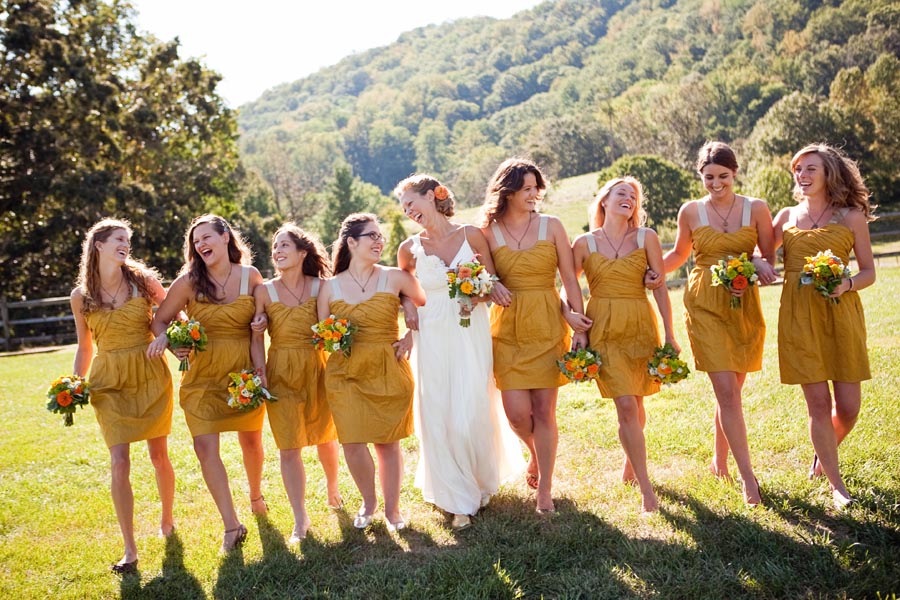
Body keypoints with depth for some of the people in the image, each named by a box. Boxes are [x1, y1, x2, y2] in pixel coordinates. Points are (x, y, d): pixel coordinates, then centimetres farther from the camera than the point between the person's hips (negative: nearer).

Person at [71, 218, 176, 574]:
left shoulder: (144, 280, -2)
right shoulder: (81, 297, 2)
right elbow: (85, 348, 11)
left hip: (151, 375, 0)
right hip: (109, 383, 0)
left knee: (159, 455, 9)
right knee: (119, 462, -8)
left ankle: (167, 521, 35)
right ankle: (130, 550, 0)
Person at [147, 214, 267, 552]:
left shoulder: (250, 277, -3)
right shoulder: (189, 281, -7)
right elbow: (160, 320, 0)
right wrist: (170, 342, -20)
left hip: (245, 371, 1)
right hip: (202, 375, -1)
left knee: (251, 440, 14)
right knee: (205, 447, -11)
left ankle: (255, 496, 43)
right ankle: (231, 526, -2)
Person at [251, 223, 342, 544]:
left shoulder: (320, 287, -4)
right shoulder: (265, 291, -4)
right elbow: (256, 338, -4)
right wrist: (260, 372, -13)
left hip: (317, 369, 1)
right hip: (281, 373, -1)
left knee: (325, 438, 15)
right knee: (289, 447, -2)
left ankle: (333, 489, 45)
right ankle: (300, 520, 9)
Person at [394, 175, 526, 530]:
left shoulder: (471, 235, -3)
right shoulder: (410, 249, 3)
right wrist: (408, 314, 1)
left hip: (472, 337, -2)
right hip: (432, 339, 2)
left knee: (471, 417, -2)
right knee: (438, 418, 2)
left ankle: (482, 482, 29)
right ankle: (458, 499, 20)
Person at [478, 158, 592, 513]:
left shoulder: (551, 226, 2)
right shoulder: (489, 233, 3)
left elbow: (569, 279, 1)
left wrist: (578, 326, -4)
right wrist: (492, 287, -14)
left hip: (547, 327, 0)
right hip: (507, 329, 1)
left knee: (544, 409, 0)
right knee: (517, 412, -3)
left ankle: (544, 489, 15)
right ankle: (536, 455, 32)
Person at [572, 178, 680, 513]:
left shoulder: (646, 238, 4)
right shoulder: (585, 243, 2)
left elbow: (660, 288, 3)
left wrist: (669, 334, 0)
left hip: (640, 327, 2)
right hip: (602, 329, -2)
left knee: (635, 405, 11)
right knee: (626, 405, -10)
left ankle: (630, 462, 40)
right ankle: (645, 489, -2)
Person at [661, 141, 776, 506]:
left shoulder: (756, 209, 2)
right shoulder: (690, 212, 3)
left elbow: (769, 258, 6)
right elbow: (679, 254, 17)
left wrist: (757, 263, -16)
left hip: (744, 305, 2)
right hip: (705, 305, -1)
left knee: (731, 390, 10)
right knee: (727, 391, -9)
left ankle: (719, 462, 29)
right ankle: (748, 477, -4)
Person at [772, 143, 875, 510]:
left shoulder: (852, 216, 4)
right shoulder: (787, 216, 10)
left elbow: (869, 272, 4)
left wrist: (846, 284, -16)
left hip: (841, 313, 0)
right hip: (798, 316, 1)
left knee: (848, 407, 1)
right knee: (818, 404, -1)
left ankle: (824, 457, 32)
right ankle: (836, 485, 13)